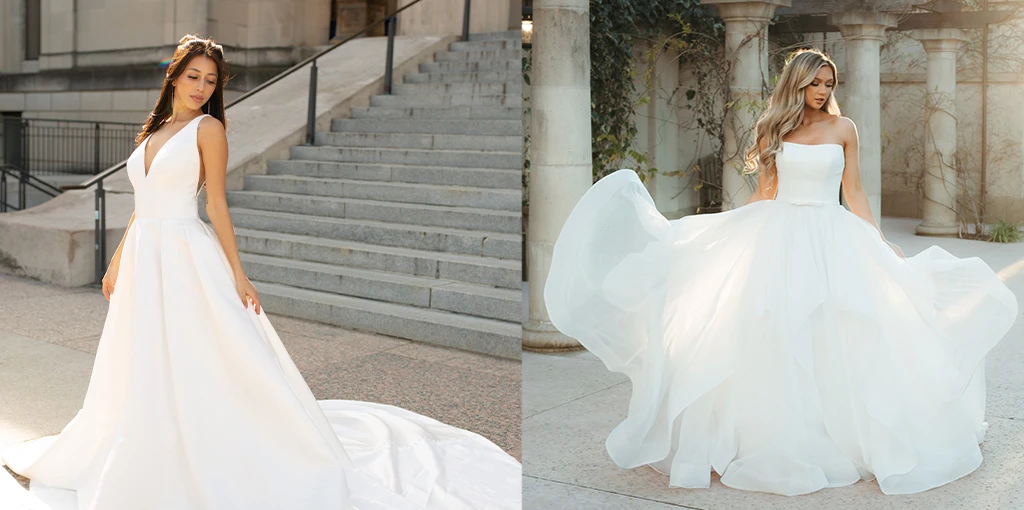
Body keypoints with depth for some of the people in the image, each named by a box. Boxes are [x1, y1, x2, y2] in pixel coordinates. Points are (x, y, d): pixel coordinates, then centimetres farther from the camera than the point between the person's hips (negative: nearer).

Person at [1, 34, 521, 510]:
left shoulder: (207, 128, -4)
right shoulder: (153, 131, 14)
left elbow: (217, 204, -7)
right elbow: (142, 207, 18)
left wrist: (238, 274, -12)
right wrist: (116, 262, 18)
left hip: (187, 256, -7)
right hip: (143, 256, 7)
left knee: (205, 366, -6)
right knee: (140, 370, 14)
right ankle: (146, 468, 29)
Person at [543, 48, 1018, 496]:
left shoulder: (842, 128, 5)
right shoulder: (773, 130, 6)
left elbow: (854, 195, 8)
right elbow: (763, 194, 10)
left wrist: (883, 246, 4)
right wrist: (707, 228, 5)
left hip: (831, 240, 0)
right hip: (777, 238, 1)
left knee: (833, 340, -3)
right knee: (771, 339, -2)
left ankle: (838, 437, 12)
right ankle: (772, 440, 9)